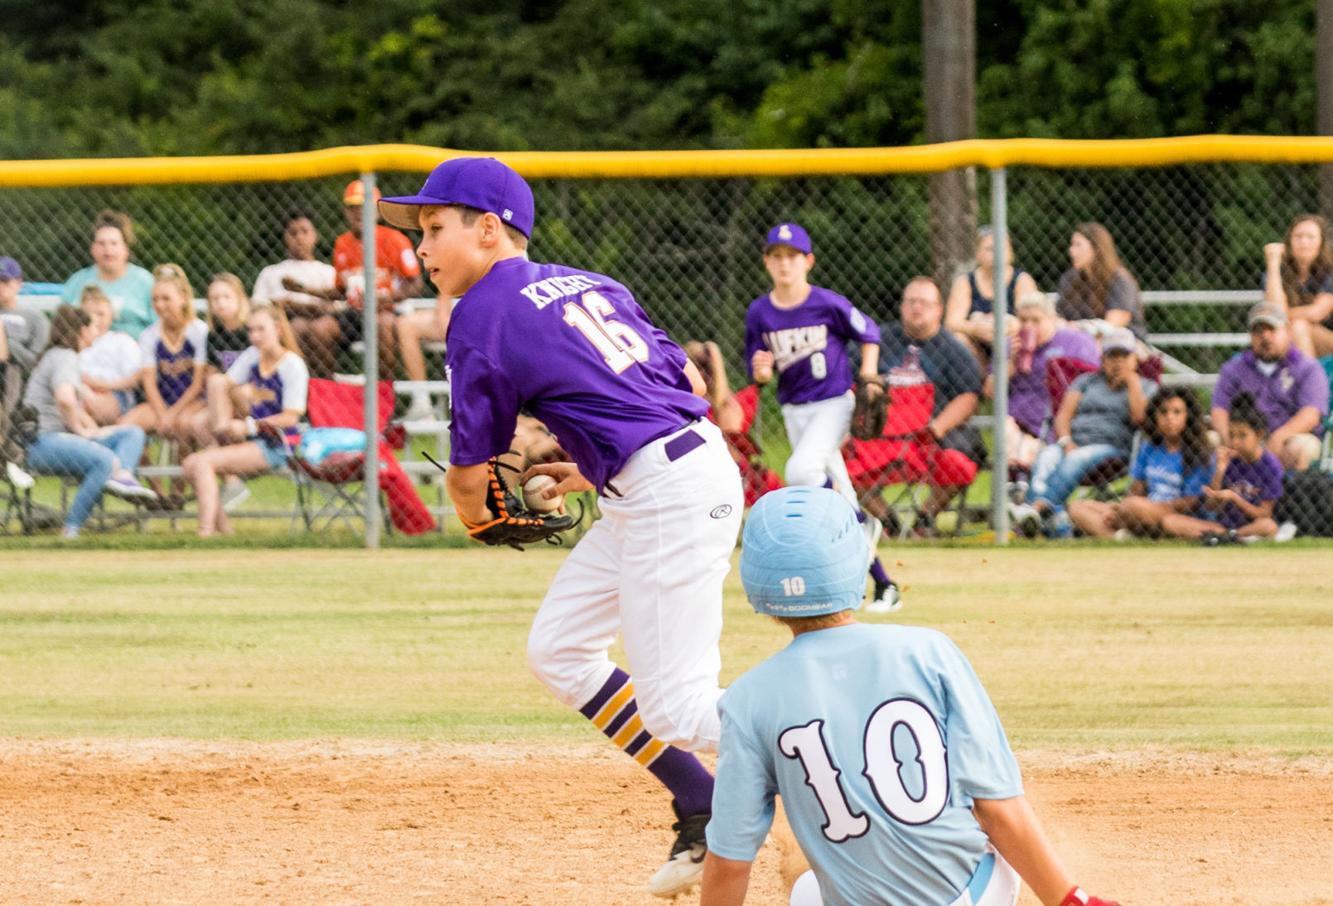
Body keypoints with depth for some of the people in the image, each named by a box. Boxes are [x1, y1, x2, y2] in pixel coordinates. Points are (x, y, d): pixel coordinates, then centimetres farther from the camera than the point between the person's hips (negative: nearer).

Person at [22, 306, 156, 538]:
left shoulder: (62, 356, 25)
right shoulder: (64, 357, -9)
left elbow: (75, 407, 31)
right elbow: (65, 399, -28)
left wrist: (93, 430, 12)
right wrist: (81, 430, -13)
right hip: (42, 441, -11)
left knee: (132, 433, 8)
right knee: (106, 459, -35)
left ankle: (122, 475, -25)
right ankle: (71, 530, -34)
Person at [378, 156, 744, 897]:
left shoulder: (483, 316, -5)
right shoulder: (588, 284, 17)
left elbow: (470, 475, -1)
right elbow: (691, 383, 18)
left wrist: (481, 518, 22)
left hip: (665, 495, -9)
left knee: (679, 709, -10)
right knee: (558, 649, 17)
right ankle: (705, 815, 18)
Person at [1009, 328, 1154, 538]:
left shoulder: (1145, 387, 20)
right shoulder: (1087, 381, 28)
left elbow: (1140, 417, -2)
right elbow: (1063, 415, 15)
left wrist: (1131, 379, 3)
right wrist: (1065, 442, -5)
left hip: (1111, 445, -3)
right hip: (1073, 441, 3)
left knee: (1075, 460, -37)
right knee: (1046, 458, -34)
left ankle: (1039, 506, -61)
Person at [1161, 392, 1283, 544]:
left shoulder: (1270, 465, -9)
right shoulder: (1228, 459, 0)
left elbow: (1264, 514, -10)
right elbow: (1211, 507, -1)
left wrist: (1233, 497, -23)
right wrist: (1220, 471, -14)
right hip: (1222, 523, 4)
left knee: (1269, 526, -40)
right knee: (1169, 521, -14)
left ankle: (1217, 536, -26)